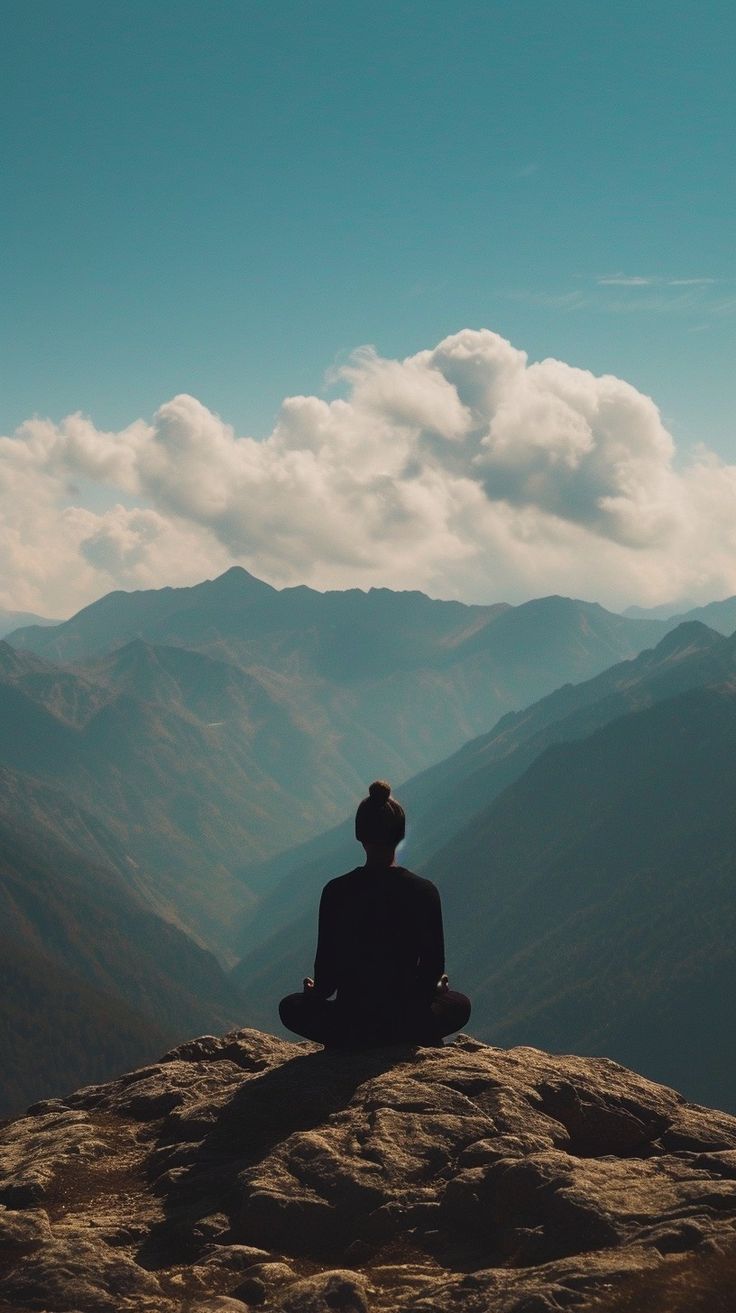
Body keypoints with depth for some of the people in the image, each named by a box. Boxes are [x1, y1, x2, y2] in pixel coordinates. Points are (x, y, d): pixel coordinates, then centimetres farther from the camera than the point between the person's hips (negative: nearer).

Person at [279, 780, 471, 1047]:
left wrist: (316, 991, 19)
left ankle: (345, 1050, 9)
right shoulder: (424, 891, -8)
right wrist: (435, 986, 24)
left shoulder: (336, 892, -10)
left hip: (350, 1025, -1)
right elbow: (434, 966, 0)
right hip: (408, 1023, 1)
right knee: (460, 1005, 34)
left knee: (291, 1007, 31)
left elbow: (327, 968, -4)